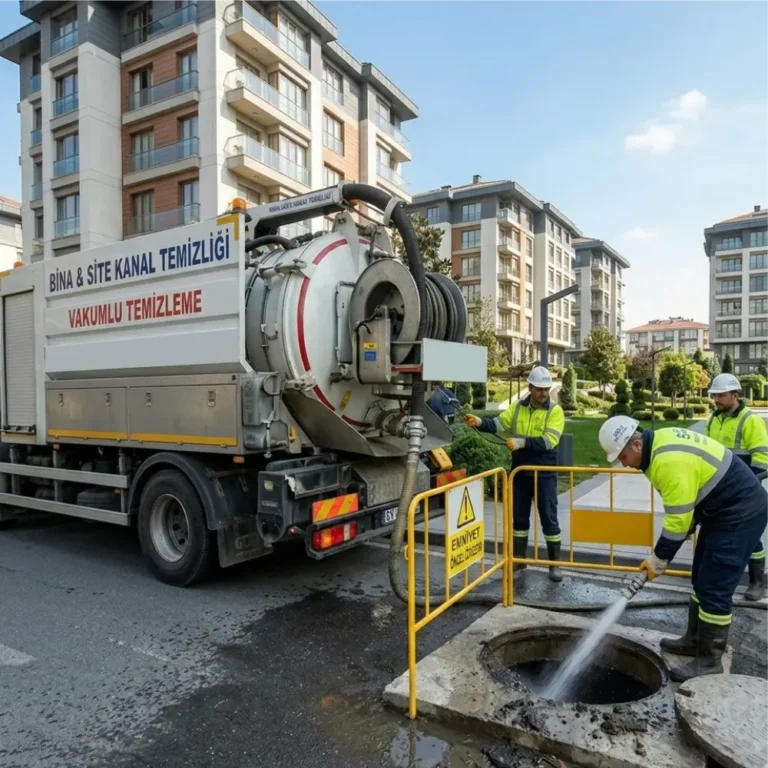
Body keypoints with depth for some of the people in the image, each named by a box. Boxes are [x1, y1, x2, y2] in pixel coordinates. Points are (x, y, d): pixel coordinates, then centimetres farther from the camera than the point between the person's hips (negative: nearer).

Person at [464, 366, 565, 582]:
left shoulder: (555, 411, -6)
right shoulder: (517, 407, 5)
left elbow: (549, 440, -19)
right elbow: (499, 424, -7)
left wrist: (523, 442, -31)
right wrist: (480, 422, -27)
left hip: (544, 474, -3)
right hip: (520, 472, 4)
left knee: (549, 518, 4)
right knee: (519, 517, 13)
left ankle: (554, 564, 17)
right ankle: (518, 559, 26)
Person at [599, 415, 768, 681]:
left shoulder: (670, 461, -31)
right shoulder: (659, 442, 1)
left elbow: (677, 520, -25)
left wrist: (657, 561, -14)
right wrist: (684, 533, 12)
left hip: (742, 511, -11)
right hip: (722, 507, 11)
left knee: (715, 587, -5)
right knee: (702, 579, 17)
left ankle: (709, 660, 7)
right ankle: (695, 640, 29)